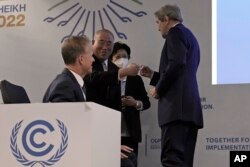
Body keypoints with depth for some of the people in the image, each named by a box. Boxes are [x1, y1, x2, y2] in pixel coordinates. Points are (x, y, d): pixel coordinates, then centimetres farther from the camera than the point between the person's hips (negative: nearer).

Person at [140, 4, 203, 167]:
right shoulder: (189, 36, 27)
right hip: (190, 107, 10)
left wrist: (158, 88, -6)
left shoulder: (176, 33, -1)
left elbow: (177, 64, -17)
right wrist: (153, 75, 29)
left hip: (177, 106, -10)